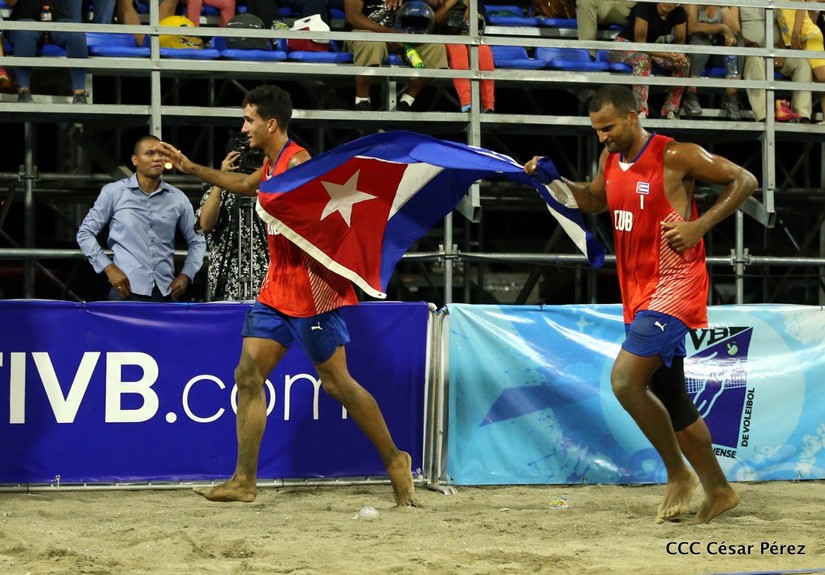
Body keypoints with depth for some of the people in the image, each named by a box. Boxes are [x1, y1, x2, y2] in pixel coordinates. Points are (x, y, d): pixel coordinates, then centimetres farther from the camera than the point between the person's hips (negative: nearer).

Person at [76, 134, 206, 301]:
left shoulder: (178, 198, 10)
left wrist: (186, 275, 4)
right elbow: (85, 233, 6)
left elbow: (197, 241, 19)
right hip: (127, 290, -3)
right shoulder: (113, 193, 3)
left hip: (166, 292, 3)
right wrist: (109, 268, -5)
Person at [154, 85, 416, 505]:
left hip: (311, 290, -9)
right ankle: (244, 481, 3)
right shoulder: (271, 164, 13)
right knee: (248, 376, 2)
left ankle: (395, 461, 11)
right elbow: (246, 185, 36)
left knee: (336, 383, -3)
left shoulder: (297, 163, -16)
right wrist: (191, 168, 37)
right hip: (277, 291, 9)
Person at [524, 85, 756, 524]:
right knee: (670, 397, 12)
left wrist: (700, 224, -17)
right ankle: (718, 490, 22)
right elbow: (595, 200, 28)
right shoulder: (610, 159, 8)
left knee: (625, 380, -19)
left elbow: (744, 181, -8)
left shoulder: (675, 157, -14)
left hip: (674, 287, -9)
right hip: (638, 291, 9)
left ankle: (678, 474, -3)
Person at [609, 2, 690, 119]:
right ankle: (641, 113, -46)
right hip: (625, 46, -6)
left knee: (684, 63, -19)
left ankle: (670, 112, -17)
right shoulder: (645, 8, -25)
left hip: (653, 49, 6)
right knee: (643, 59, -39)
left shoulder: (679, 13, -8)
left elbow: (680, 42, -2)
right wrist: (668, 55, -37)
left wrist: (679, 55, -27)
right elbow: (640, 43, -26)